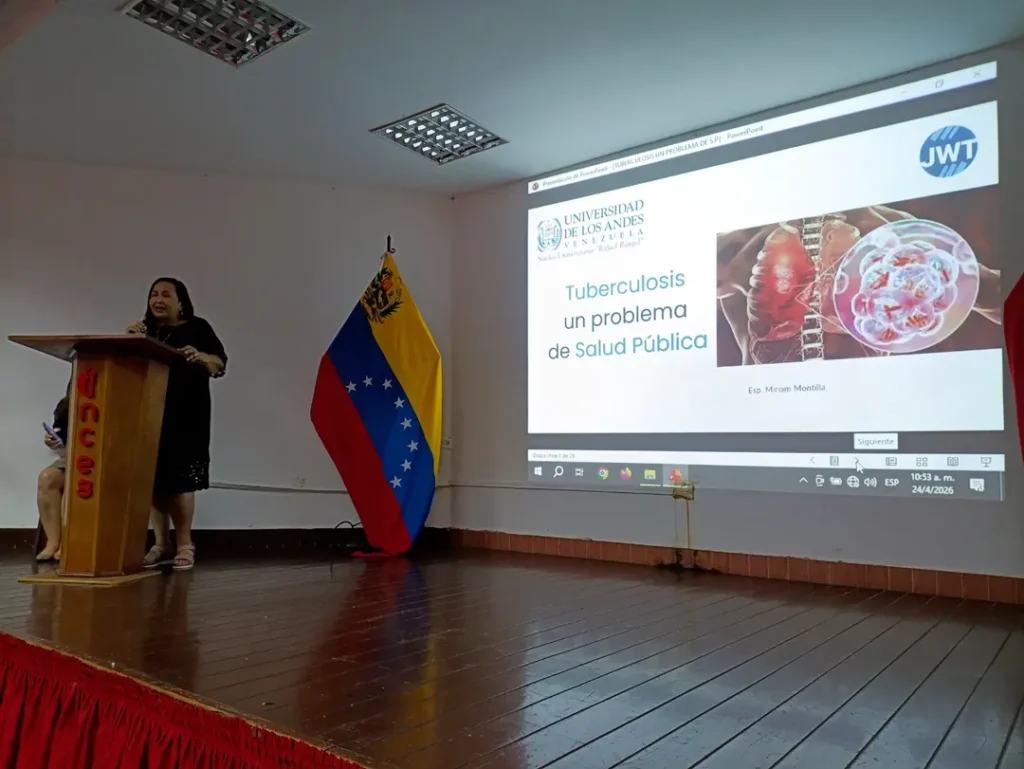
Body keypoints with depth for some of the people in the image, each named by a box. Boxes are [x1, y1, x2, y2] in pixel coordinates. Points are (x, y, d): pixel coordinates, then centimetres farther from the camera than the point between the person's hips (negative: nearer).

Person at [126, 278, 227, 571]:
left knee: (180, 479, -6)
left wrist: (200, 357, -24)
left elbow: (220, 365, -4)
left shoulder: (197, 328, 3)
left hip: (185, 416, -4)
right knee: (154, 478, 2)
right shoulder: (145, 331, 16)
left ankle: (185, 546, 2)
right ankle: (161, 544, 11)